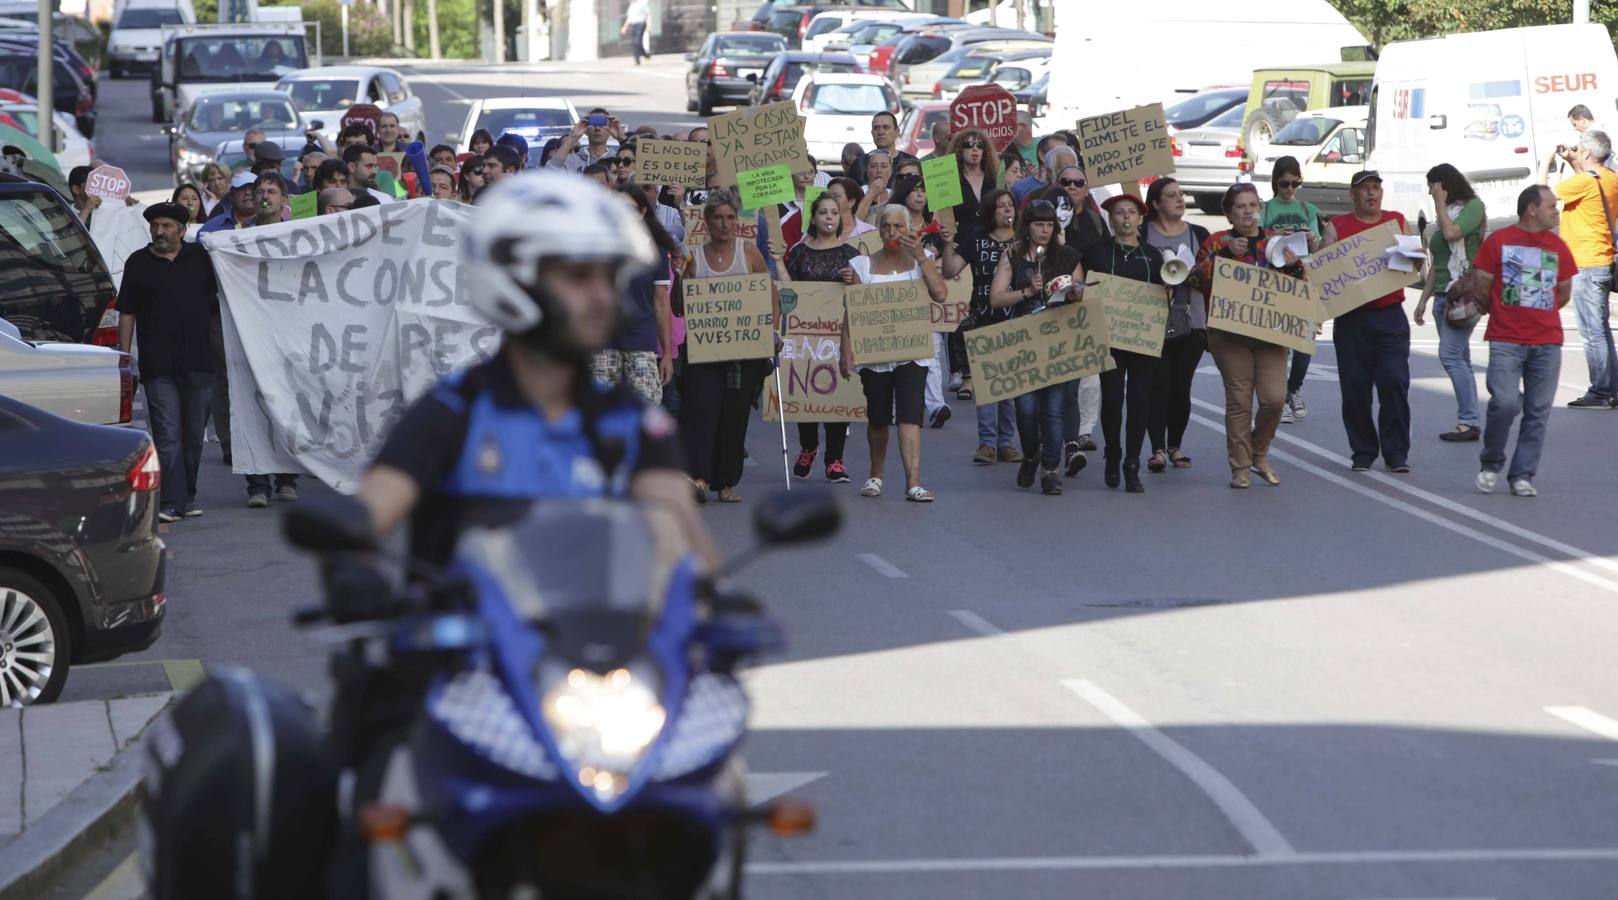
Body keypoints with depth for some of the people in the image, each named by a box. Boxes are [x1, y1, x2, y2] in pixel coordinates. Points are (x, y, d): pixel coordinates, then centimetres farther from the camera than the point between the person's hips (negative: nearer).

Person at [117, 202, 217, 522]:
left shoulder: (201, 258, 8)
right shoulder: (138, 263, 6)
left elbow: (224, 294, 18)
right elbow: (127, 314, 5)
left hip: (198, 363, 2)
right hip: (158, 366, -2)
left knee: (193, 435, 10)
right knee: (167, 436, -9)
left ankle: (187, 498, 22)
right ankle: (171, 503, -11)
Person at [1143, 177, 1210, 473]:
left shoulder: (1199, 234, 11)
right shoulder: (1142, 234, 1)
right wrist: (1160, 276, -15)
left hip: (1191, 324, 3)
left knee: (1181, 386, 4)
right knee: (1158, 385, -8)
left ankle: (1175, 446, 16)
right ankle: (1158, 449, -5)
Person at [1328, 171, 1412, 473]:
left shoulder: (1397, 222, 13)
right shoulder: (1338, 227, 8)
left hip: (1390, 315, 0)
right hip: (1351, 318, 0)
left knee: (1394, 382, -8)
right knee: (1355, 387, 1)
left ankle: (1396, 453, -2)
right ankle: (1362, 451, 13)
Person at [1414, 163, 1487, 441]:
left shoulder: (1473, 206, -2)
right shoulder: (1446, 213, 22)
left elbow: (1452, 233, -19)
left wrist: (1440, 203, -5)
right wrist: (1423, 298, 20)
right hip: (1443, 294, 9)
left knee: (1450, 355, -17)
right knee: (1460, 359, 6)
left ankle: (1468, 421, -17)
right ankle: (1469, 423, 6)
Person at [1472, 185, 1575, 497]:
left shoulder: (1558, 246, 11)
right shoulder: (1499, 240, 0)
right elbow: (1481, 286, 6)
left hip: (1547, 342, 4)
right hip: (1506, 342, -3)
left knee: (1538, 411, 0)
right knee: (1505, 403, -16)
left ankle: (1522, 476, 8)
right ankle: (1491, 465, 5)